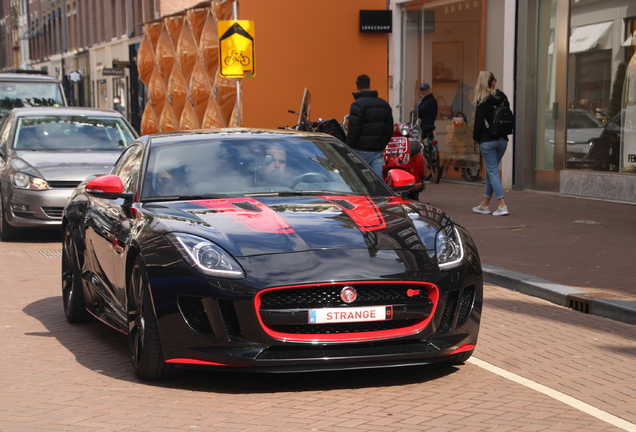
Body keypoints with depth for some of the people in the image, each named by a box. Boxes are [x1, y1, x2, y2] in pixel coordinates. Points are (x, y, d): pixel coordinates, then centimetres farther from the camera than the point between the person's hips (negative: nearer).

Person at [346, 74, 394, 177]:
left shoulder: (358, 104, -10)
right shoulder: (384, 104, 14)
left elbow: (354, 129, -15)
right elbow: (390, 128, 15)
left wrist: (349, 147, -5)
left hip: (362, 150, -6)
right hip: (378, 151, 6)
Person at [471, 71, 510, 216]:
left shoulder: (482, 101, -10)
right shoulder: (501, 96, 4)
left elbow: (479, 122, -11)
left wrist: (475, 137, 4)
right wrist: (504, 132, 14)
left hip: (488, 141, -5)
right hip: (502, 140, 5)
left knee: (492, 171, -2)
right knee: (491, 170, 15)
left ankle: (502, 205, -11)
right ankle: (485, 204, 22)